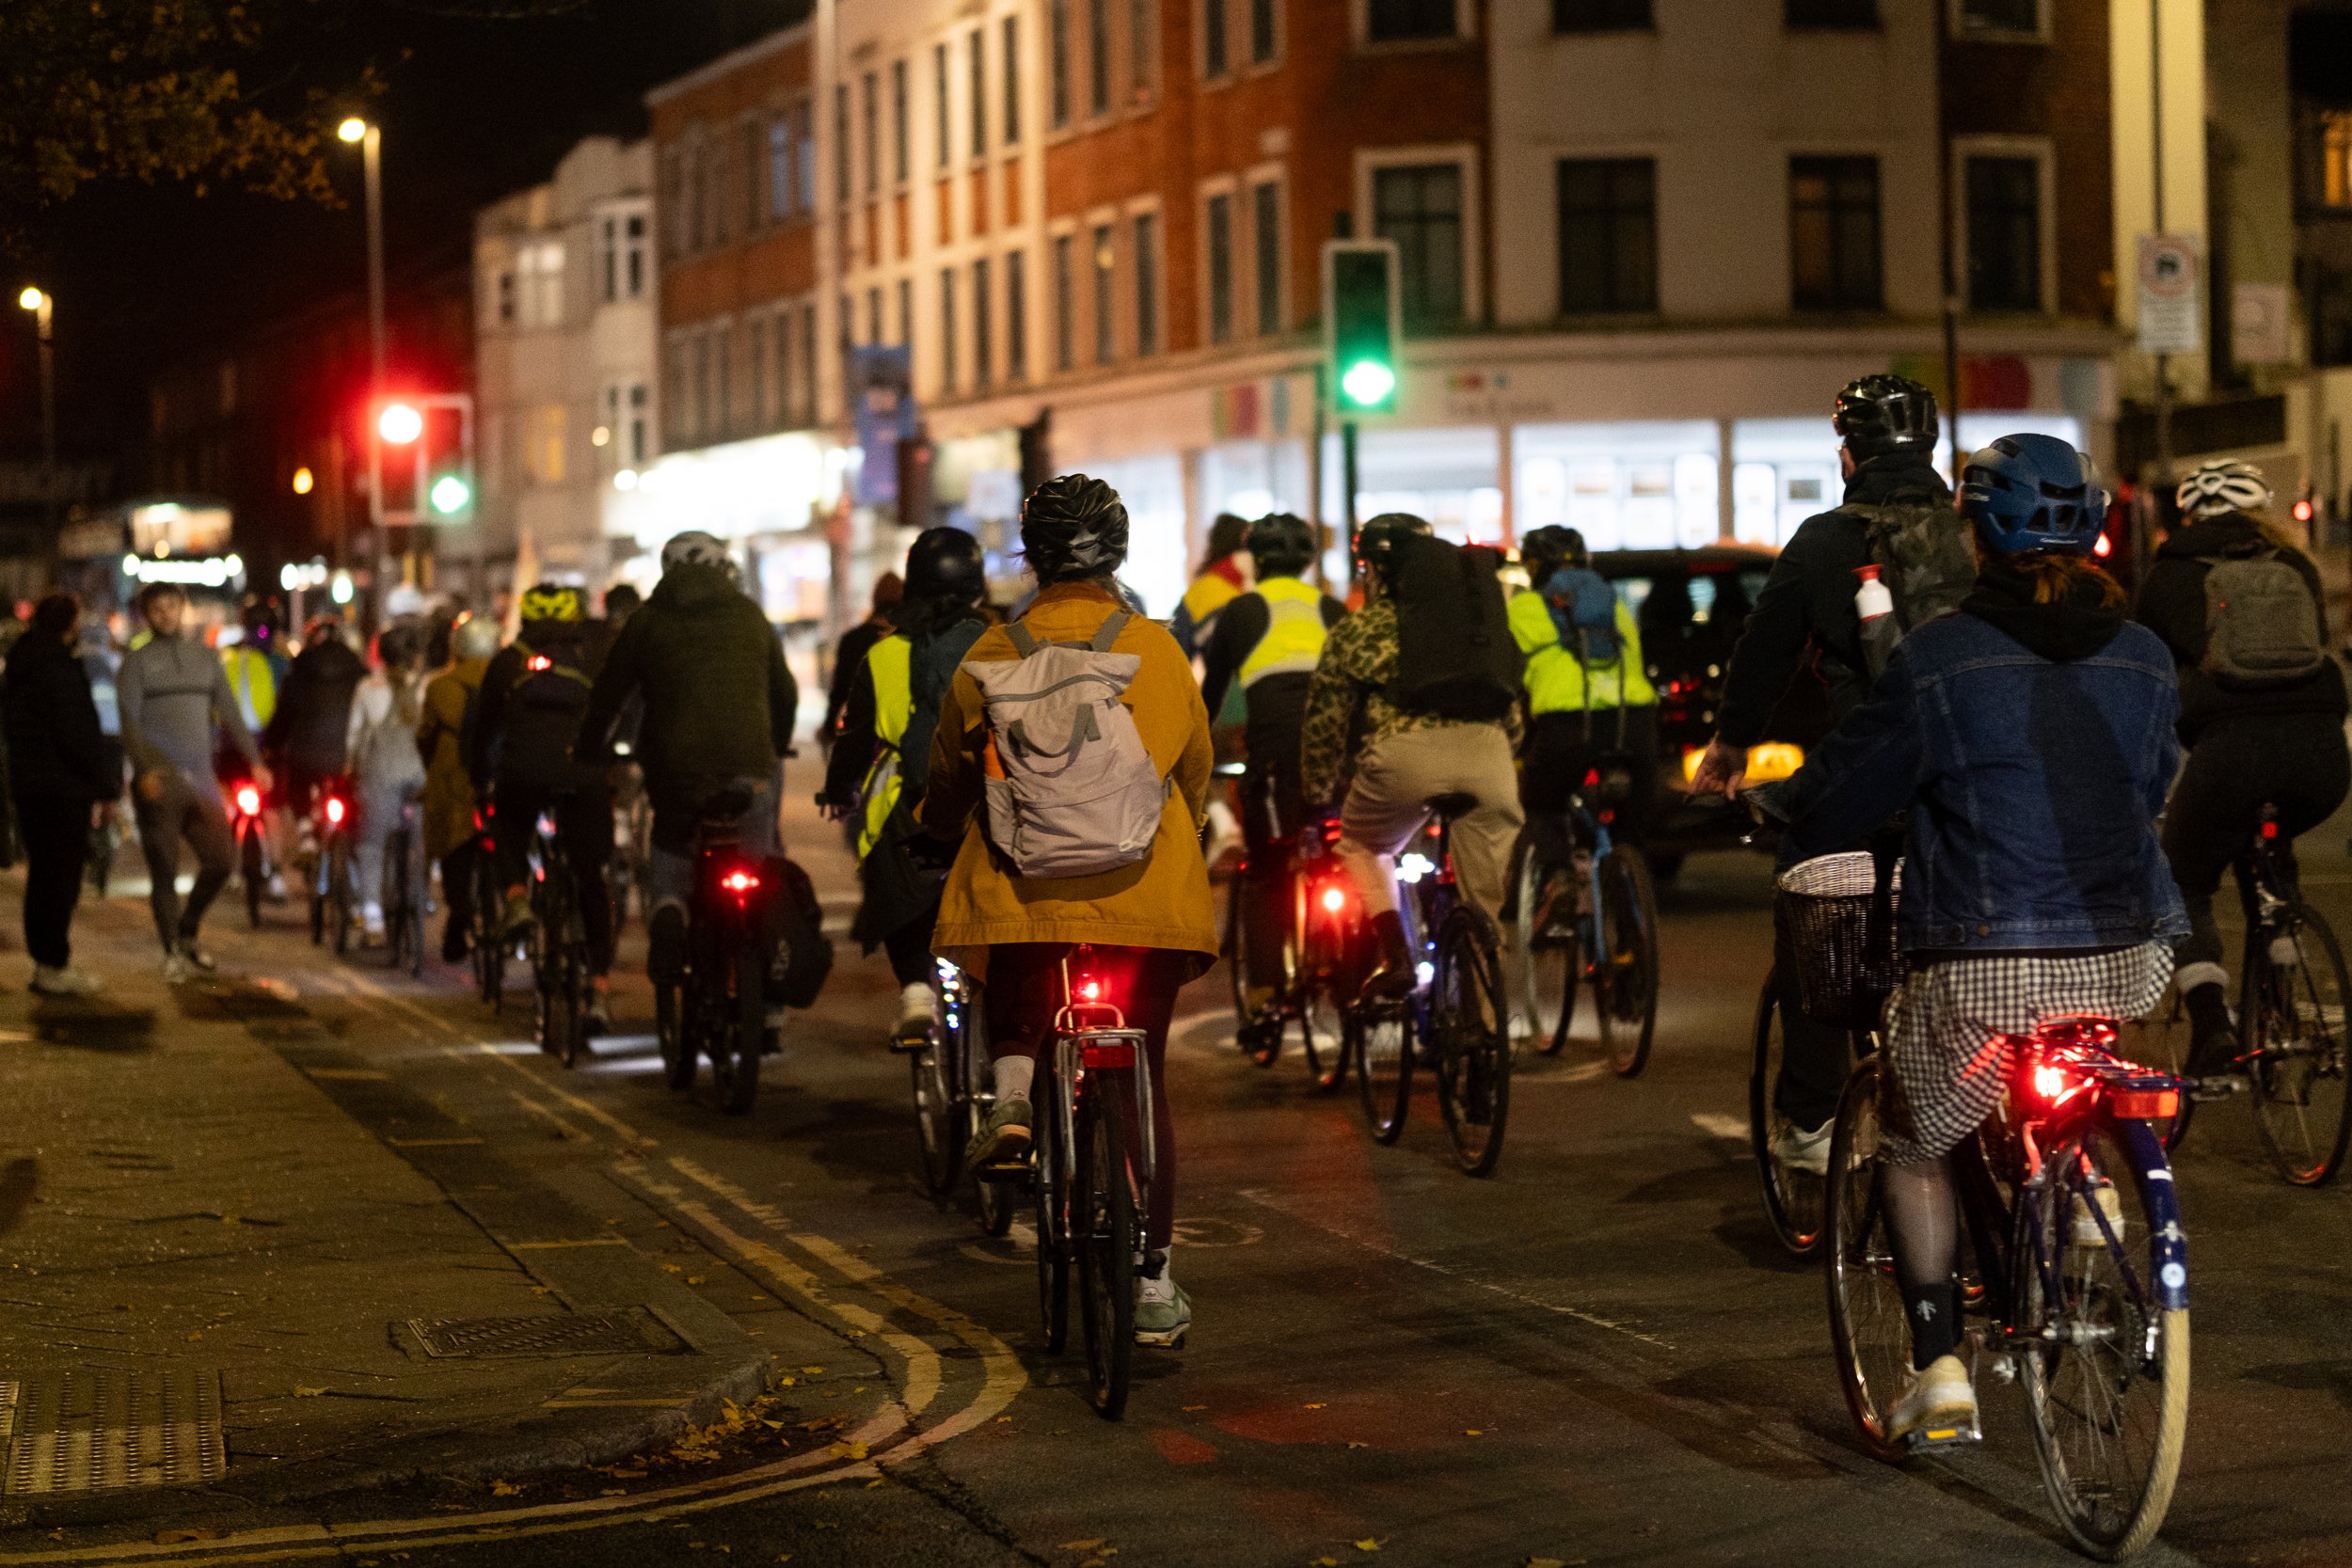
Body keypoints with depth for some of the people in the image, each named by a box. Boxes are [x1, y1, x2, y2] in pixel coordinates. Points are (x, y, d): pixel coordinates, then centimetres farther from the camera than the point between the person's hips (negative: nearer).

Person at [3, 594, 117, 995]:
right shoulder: (61, 670, -16)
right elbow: (78, 735, -19)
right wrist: (105, 784, -10)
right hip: (63, 788, -9)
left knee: (42, 873, 15)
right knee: (61, 876, -5)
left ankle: (44, 961, 20)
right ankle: (54, 967, -5)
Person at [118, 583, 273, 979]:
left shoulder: (205, 657, 15)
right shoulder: (137, 663, 1)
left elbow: (230, 714, 15)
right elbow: (129, 723, -8)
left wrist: (255, 761, 6)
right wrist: (145, 768, -23)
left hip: (201, 779, 4)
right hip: (158, 783, -4)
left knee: (221, 859, 0)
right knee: (164, 871, -2)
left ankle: (187, 933, 20)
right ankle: (172, 951, 6)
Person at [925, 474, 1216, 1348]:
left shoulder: (993, 656, 2)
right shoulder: (1159, 654, 3)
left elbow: (950, 777, 14)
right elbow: (1196, 774, 16)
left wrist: (944, 832, 36)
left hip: (1023, 889, 0)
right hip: (1146, 896, 1)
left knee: (1015, 1005, 28)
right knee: (1143, 1085, 8)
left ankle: (1013, 1093, -6)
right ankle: (1153, 1285, 7)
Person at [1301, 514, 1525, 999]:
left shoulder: (1353, 633, 21)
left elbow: (1324, 723, 23)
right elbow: (1510, 706, 32)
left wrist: (1316, 795, 34)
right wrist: (1512, 759, 43)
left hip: (1405, 749, -2)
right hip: (1487, 749, 2)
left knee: (1361, 846, 24)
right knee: (1485, 903, 11)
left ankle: (1396, 959, 10)